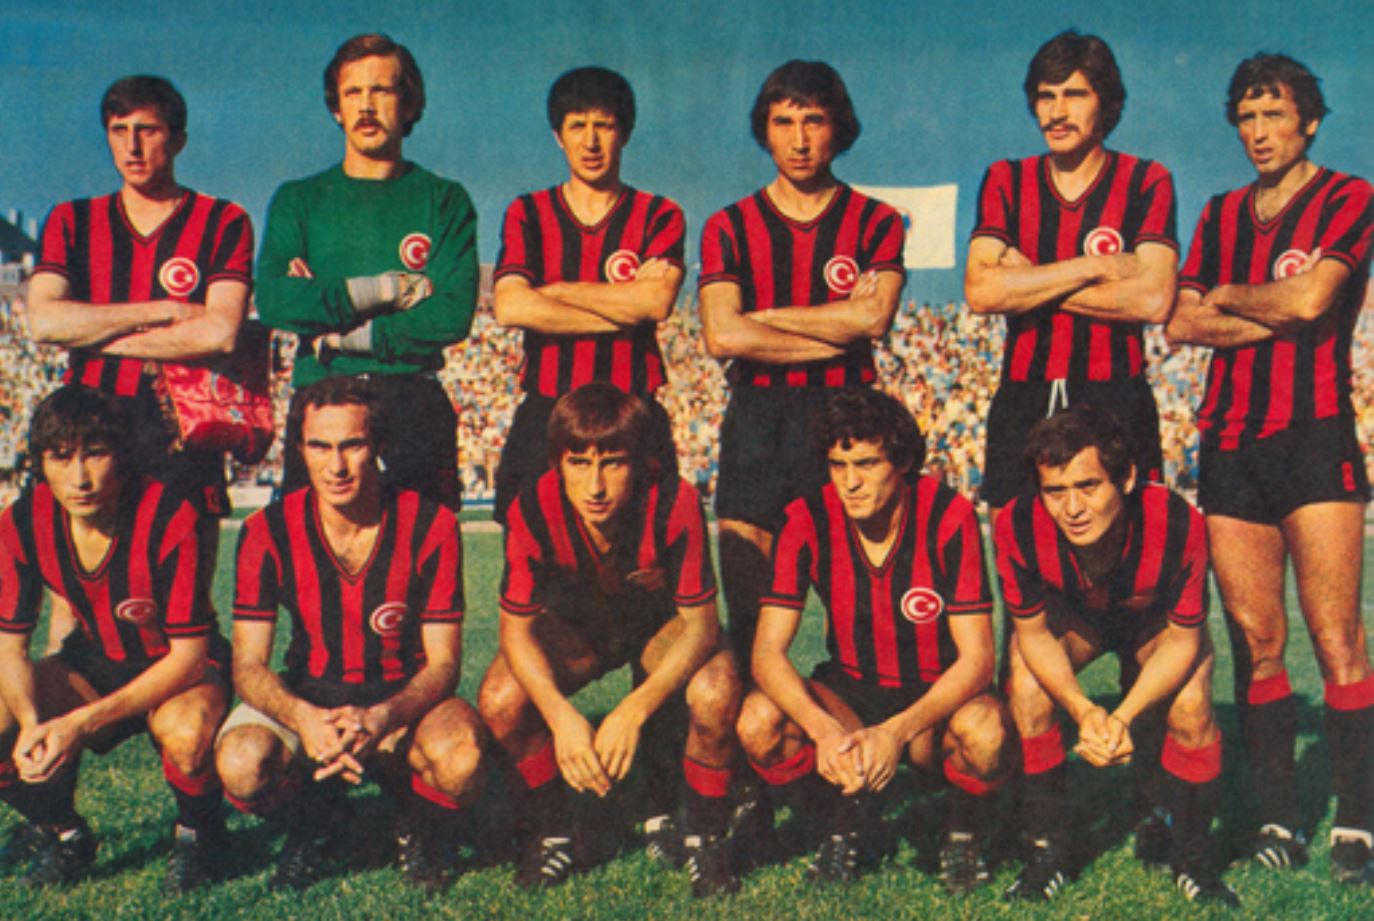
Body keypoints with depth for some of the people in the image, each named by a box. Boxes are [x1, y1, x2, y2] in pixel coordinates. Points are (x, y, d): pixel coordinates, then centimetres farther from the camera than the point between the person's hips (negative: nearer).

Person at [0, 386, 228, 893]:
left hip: (180, 668, -4)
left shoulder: (170, 519, -28)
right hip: (94, 665, 5)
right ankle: (64, 834, 9)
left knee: (185, 732, -39)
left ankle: (196, 833, -3)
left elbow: (189, 655, -25)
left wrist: (82, 723, -34)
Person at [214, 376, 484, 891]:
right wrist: (304, 719, -34)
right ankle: (314, 820, 6)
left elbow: (443, 663, -14)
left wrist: (380, 719, -35)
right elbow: (249, 666, -11)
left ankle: (423, 828, 3)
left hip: (404, 703, -1)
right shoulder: (269, 533, -10)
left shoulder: (429, 526, -13)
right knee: (241, 764, -31)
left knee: (459, 751, -36)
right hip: (307, 702, 2)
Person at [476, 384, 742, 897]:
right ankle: (551, 831, 2)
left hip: (663, 626, -1)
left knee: (717, 692, -33)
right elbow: (517, 627, -21)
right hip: (575, 627, 2)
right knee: (500, 700, -26)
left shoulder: (674, 503, -33)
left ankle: (705, 835, -5)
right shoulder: (534, 511, -29)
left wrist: (634, 711, -42)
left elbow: (700, 625, -28)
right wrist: (561, 716, -39)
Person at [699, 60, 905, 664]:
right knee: (748, 616, -3)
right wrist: (839, 332, -5)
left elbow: (874, 317, -9)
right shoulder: (730, 228, 10)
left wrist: (766, 318, -4)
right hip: (756, 425, 1)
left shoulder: (875, 222, 10)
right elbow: (721, 336, -6)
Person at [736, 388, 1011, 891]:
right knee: (759, 721, -27)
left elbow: (977, 657, -21)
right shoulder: (808, 520, -14)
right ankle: (843, 820, 4)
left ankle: (965, 829, 1)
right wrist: (824, 729, -36)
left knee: (985, 732, -36)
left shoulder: (949, 516, -20)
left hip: (938, 695, -2)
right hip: (851, 689, 2)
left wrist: (896, 731, -36)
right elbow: (768, 651, -17)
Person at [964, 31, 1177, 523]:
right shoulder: (1005, 181, 11)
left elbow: (1153, 298, -10)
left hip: (1116, 402, -2)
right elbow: (980, 291, -5)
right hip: (1022, 403, 2)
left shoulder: (1146, 182, 6)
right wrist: (1094, 267, -7)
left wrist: (1031, 283, -7)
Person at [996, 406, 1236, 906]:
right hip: (1070, 617, 1)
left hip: (1154, 621, -1)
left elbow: (1183, 637, -22)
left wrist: (1123, 717, -35)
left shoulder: (1179, 525, -39)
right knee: (1027, 690, -25)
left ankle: (1192, 854, 0)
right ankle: (1048, 850, -5)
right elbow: (1032, 631, -19)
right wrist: (1084, 711, -34)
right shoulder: (1019, 527, -36)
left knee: (1191, 704, -26)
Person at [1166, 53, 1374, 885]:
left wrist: (1226, 297, 3)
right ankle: (1279, 821, 9)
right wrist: (1274, 316, -3)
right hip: (1231, 442, 5)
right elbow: (1180, 324, 7)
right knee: (1257, 641, 3)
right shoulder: (1223, 215, 18)